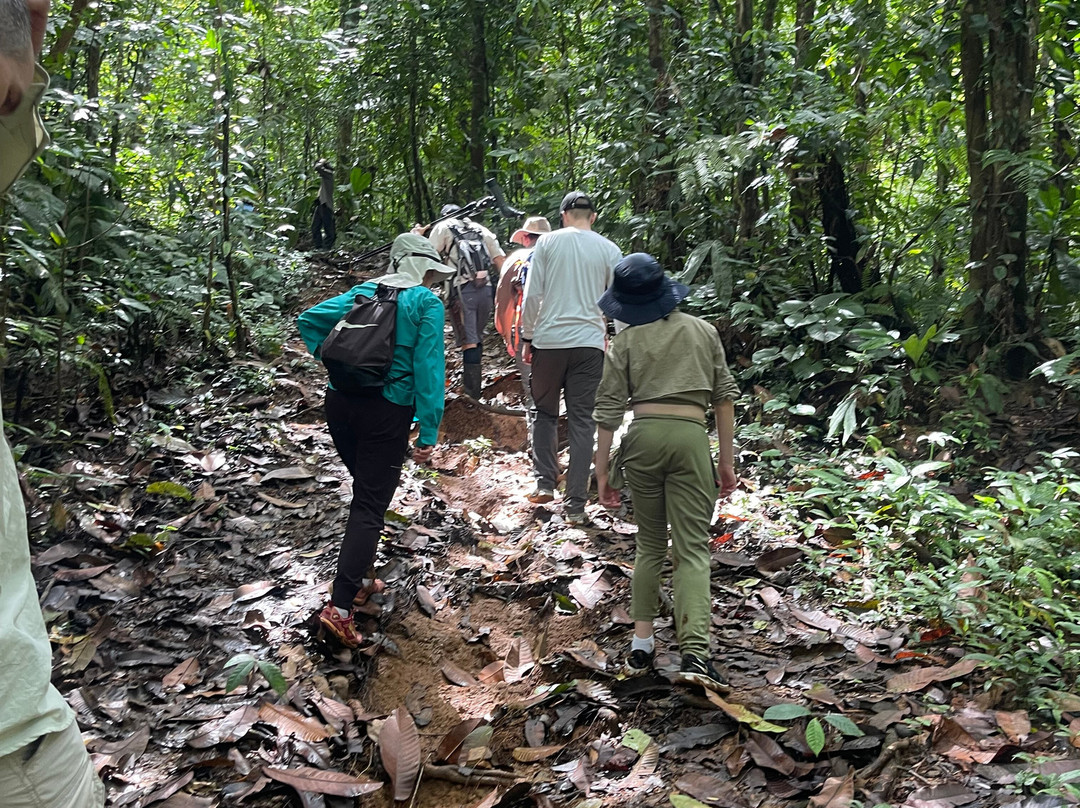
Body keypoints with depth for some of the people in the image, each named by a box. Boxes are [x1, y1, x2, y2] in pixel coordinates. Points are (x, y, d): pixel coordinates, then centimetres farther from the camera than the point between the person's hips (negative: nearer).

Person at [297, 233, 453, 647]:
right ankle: (340, 606, -10)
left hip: (340, 402, 6)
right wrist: (428, 433, -10)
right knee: (370, 506, -2)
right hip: (387, 412, -6)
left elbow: (308, 319, 9)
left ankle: (356, 580, 32)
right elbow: (428, 369, -11)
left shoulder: (363, 291, 11)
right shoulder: (427, 303, -5)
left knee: (367, 491, 23)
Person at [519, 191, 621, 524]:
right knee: (582, 422, 4)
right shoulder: (609, 250, 6)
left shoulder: (548, 241, 2)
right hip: (590, 344, 1)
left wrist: (527, 338, 7)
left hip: (549, 340, -1)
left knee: (545, 413, 18)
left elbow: (532, 295, -1)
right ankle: (575, 506, 5)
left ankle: (545, 482, 11)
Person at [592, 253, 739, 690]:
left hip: (644, 437, 1)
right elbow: (724, 396, 9)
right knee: (692, 549, -1)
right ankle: (694, 651, -14)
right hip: (690, 438, 0)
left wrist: (602, 469, 8)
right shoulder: (703, 330, 10)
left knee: (650, 544, 16)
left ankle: (641, 642, 16)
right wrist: (727, 459, 14)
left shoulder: (626, 340, 5)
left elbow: (608, 410, 2)